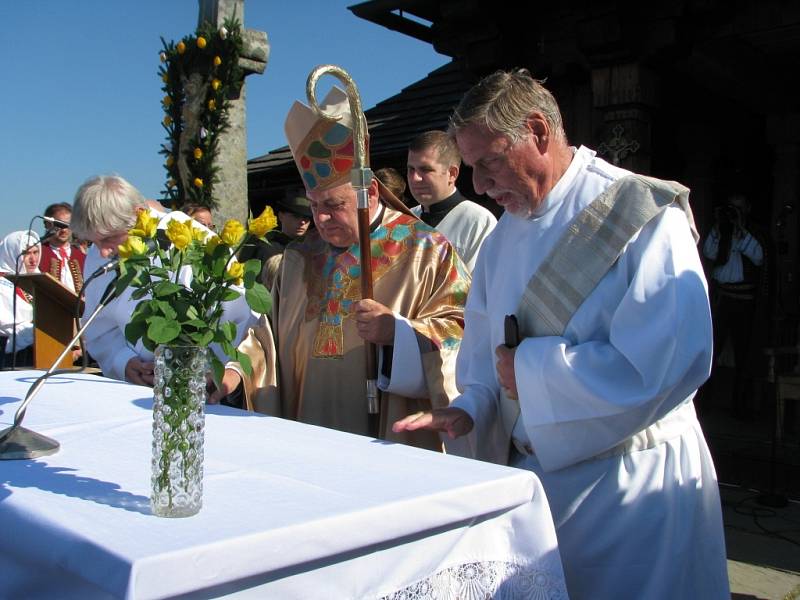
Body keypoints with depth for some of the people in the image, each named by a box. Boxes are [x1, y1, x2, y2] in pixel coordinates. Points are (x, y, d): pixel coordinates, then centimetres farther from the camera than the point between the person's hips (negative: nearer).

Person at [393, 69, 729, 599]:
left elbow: (669, 362, -26)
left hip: (632, 487, -6)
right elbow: (485, 339, 15)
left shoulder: (643, 215, -17)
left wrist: (532, 367, -19)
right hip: (531, 470, 6)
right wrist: (472, 407, -4)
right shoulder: (505, 236, 7)